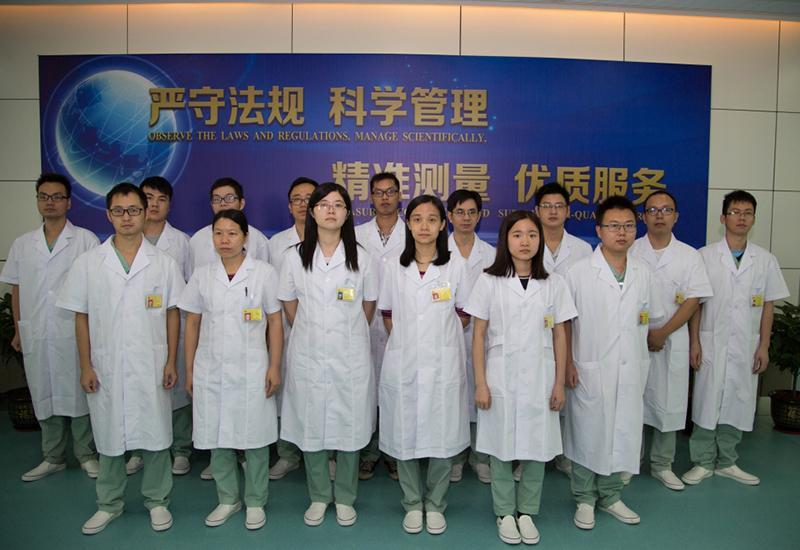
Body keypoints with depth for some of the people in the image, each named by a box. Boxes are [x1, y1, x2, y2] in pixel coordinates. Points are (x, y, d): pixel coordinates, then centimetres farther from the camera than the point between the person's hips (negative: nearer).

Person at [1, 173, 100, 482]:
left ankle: (86, 455, 18)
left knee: (78, 393, 3)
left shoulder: (86, 240, -2)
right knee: (44, 396, 12)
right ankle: (53, 457, 26)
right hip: (36, 334, 4)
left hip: (74, 332, -4)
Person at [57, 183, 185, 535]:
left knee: (155, 435, 8)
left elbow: (172, 315, 3)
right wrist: (85, 366, 0)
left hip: (151, 367, 0)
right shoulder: (88, 263, 1)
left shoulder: (163, 263, 1)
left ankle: (157, 501, 26)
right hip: (106, 367, 1)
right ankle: (109, 504, 32)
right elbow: (81, 318, 3)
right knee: (109, 437, 13)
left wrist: (171, 362, -1)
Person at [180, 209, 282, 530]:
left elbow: (275, 322, -1)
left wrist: (274, 366, -5)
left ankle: (256, 502, 24)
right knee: (217, 438, 11)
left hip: (251, 371, -2)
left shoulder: (264, 273, -2)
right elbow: (192, 324, 9)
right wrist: (189, 369, 6)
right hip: (210, 371, 3)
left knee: (254, 439, 5)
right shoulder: (202, 276, 6)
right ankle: (227, 499, 30)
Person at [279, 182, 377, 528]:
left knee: (349, 426, 7)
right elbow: (289, 305, 10)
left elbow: (369, 306, 9)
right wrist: (311, 333, 11)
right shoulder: (295, 257, 1)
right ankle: (319, 496, 28)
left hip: (350, 356, 0)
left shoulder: (361, 257, -1)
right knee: (311, 426, 9)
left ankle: (345, 498, 27)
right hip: (308, 355, 1)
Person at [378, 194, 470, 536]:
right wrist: (406, 340, 2)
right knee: (404, 435, 8)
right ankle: (412, 504, 27)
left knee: (442, 436, 6)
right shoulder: (393, 267, 4)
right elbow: (388, 315, 10)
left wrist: (437, 334, 2)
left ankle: (435, 504, 26)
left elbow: (464, 316, 6)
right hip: (403, 363, 1)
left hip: (443, 363, -1)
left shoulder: (456, 266, -1)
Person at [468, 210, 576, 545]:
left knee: (537, 447, 9)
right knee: (501, 448, 8)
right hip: (500, 376, -1)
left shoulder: (553, 284, 3)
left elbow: (560, 337, 6)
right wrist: (480, 383, -6)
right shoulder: (489, 282, -2)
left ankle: (527, 512, 28)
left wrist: (559, 383, 3)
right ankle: (505, 513, 26)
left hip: (539, 377, 2)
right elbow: (479, 336, -2)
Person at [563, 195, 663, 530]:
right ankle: (585, 499, 24)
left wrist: (641, 355, 10)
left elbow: (649, 317, 17)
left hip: (631, 372, 4)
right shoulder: (580, 272, -7)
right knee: (588, 433, 6)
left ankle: (610, 495, 31)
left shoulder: (642, 273, 6)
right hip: (590, 370, -4)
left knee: (624, 433, 12)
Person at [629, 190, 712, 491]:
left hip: (672, 341, 1)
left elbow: (693, 300, -1)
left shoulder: (689, 256, 5)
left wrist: (662, 333, -10)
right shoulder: (629, 252, 2)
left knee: (668, 403, 6)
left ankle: (662, 465, 23)